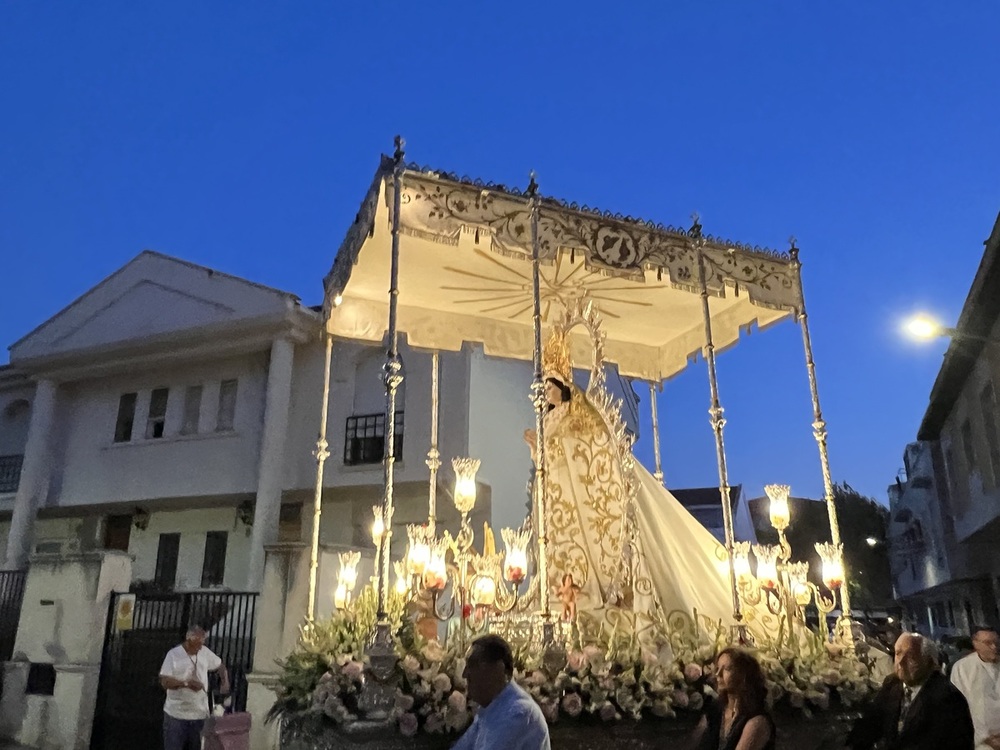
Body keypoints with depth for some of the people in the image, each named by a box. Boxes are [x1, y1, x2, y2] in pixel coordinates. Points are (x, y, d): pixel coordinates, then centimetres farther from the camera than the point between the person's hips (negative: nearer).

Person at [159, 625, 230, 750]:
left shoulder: (205, 652, 0)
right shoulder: (173, 655, -13)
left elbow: (220, 666, 15)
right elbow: (164, 682, -17)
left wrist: (225, 682, -2)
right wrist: (186, 683, -28)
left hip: (199, 713, 4)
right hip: (176, 714, -4)